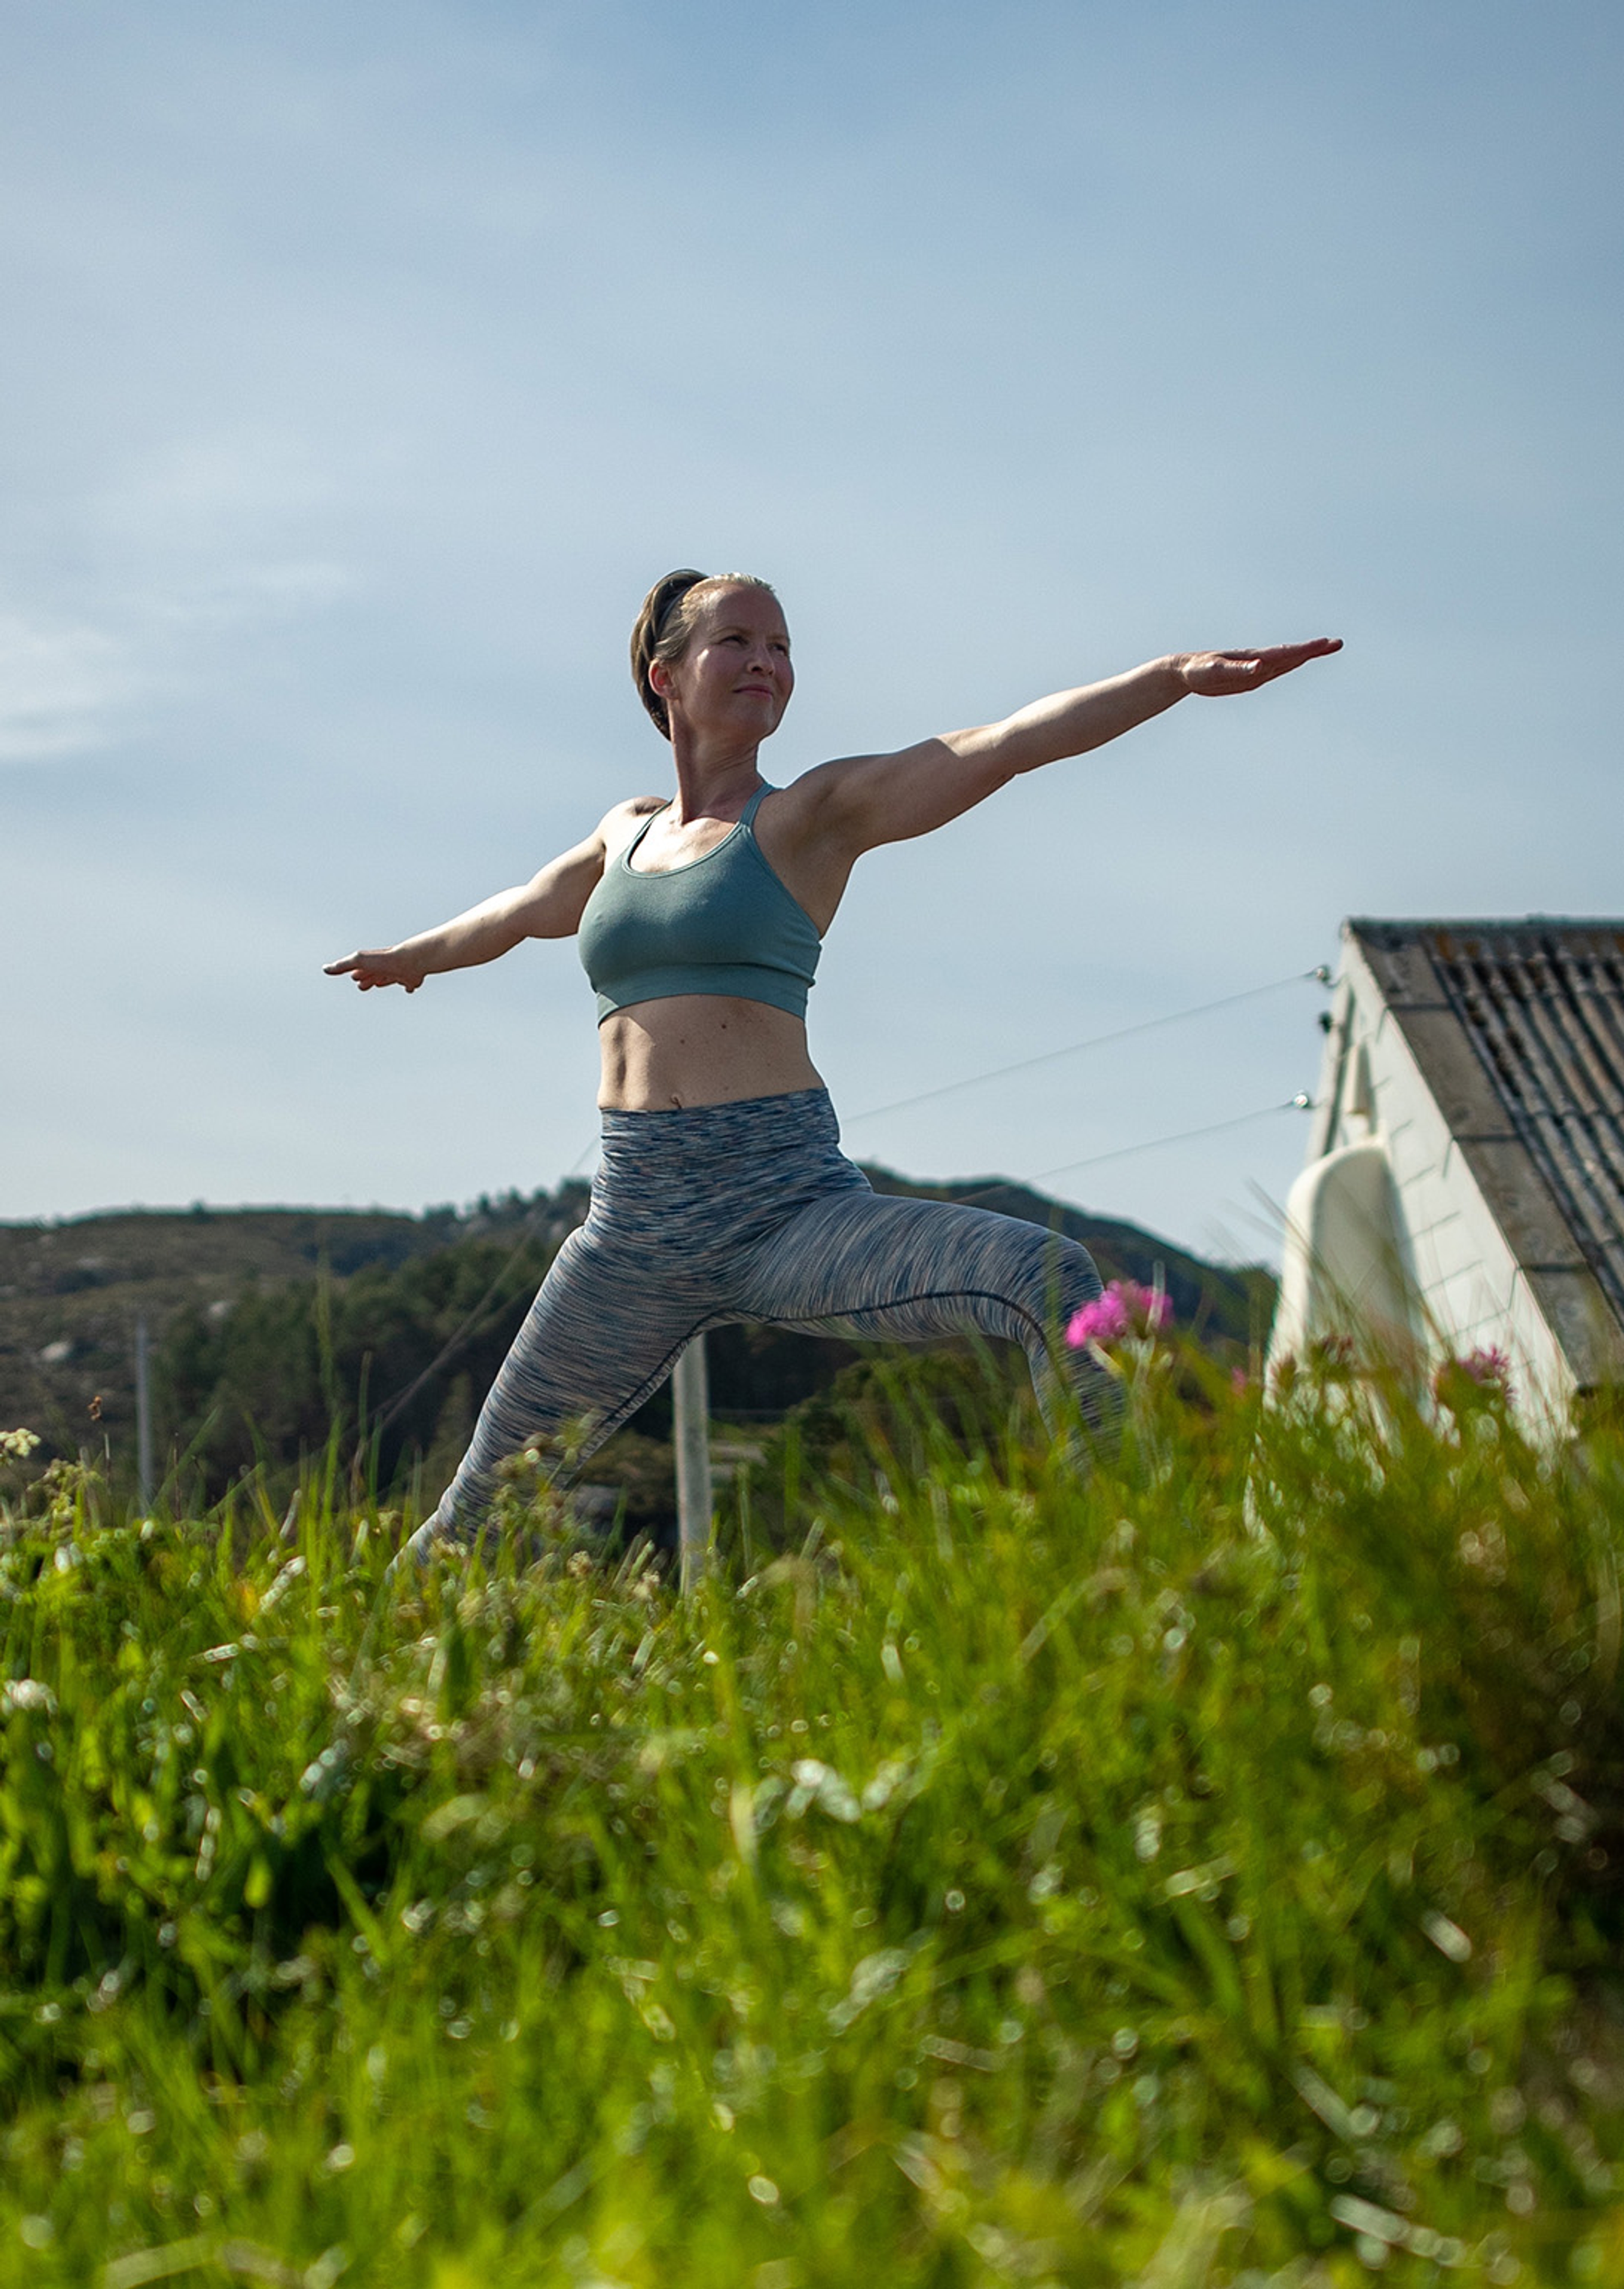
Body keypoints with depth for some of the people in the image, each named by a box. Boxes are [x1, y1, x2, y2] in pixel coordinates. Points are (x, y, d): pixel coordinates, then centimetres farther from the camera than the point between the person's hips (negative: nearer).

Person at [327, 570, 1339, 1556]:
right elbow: (526, 909, 38)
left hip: (787, 1207, -4)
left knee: (1049, 1277, -30)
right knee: (493, 1492, 13)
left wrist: (1177, 674, -24)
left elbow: (1000, 745, -11)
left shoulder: (815, 816, 3)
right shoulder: (627, 833, 17)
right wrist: (415, 954, 56)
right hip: (635, 1219, 4)